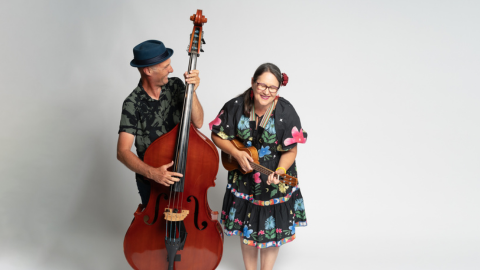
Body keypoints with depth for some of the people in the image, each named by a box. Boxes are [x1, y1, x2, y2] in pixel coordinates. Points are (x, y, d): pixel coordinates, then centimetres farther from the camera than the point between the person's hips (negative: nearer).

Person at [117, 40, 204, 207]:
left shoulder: (175, 86, -5)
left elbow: (198, 123, -10)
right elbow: (122, 151, -21)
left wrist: (192, 91, -24)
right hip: (151, 180, -3)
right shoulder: (133, 104, -17)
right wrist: (151, 172, -35)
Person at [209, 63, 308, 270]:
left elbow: (290, 150, -13)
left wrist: (280, 171, -30)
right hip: (244, 177, 2)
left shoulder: (286, 112, -18)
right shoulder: (236, 106, -13)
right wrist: (236, 153, -18)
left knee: (272, 228, 10)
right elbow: (217, 135, -3)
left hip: (275, 178, -2)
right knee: (246, 227, 15)